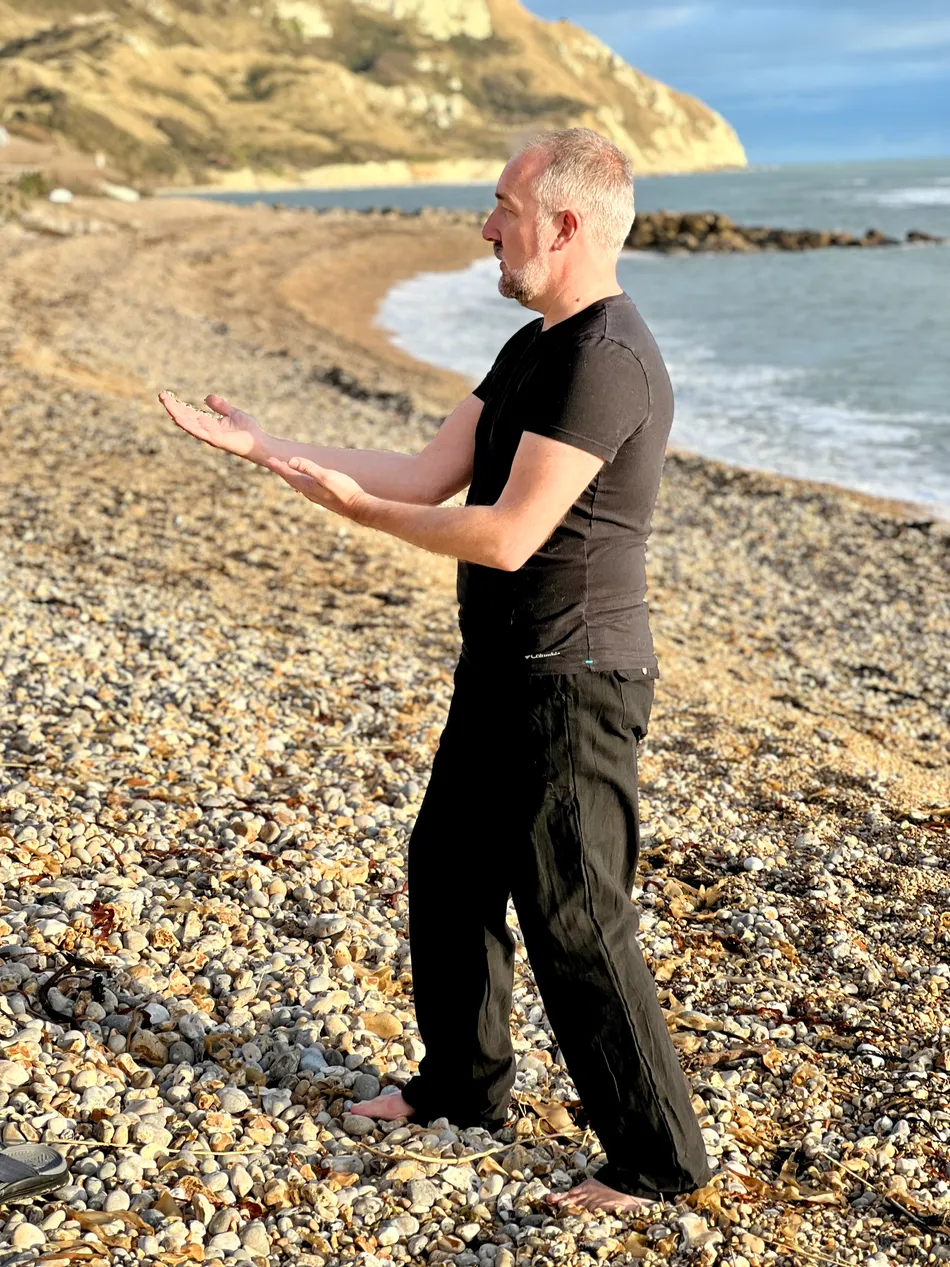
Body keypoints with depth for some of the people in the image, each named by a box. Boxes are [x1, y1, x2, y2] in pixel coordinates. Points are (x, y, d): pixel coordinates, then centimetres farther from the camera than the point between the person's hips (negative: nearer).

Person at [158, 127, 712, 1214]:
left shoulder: (605, 361, -21)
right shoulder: (534, 348, 12)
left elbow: (506, 535, -25)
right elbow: (432, 474, 10)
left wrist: (356, 507, -12)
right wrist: (263, 446, 7)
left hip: (570, 686, -10)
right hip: (503, 675, 10)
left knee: (573, 922, -1)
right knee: (448, 873, 20)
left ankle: (657, 1158, 16)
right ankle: (463, 1086, 40)